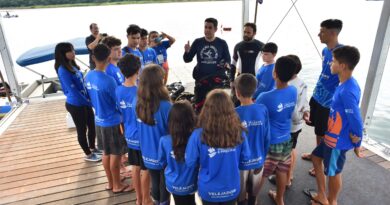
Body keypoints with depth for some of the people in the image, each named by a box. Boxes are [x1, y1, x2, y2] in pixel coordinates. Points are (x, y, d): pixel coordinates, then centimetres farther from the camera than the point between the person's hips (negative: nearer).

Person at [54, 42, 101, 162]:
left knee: (92, 126, 19)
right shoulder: (63, 70, -20)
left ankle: (92, 148, 39)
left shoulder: (72, 65, 5)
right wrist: (88, 102, -16)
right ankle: (88, 155, 27)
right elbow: (72, 90, -22)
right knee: (82, 130, 9)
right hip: (75, 105, -8)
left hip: (84, 102, 8)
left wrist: (89, 99, 3)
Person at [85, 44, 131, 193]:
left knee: (106, 153, 19)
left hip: (99, 121, 7)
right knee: (115, 155, 8)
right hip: (112, 122, -7)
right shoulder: (108, 80, -25)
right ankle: (117, 185, 24)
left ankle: (110, 182, 35)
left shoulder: (88, 77, -1)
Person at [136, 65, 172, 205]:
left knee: (154, 183, 23)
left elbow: (141, 128, 2)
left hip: (148, 154, 5)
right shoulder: (165, 106, -28)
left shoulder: (139, 103, -10)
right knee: (165, 185, 17)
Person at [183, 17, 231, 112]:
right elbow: (187, 59, 4)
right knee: (199, 105, 6)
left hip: (216, 78, -1)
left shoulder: (222, 43, 0)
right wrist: (187, 52, -17)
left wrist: (226, 64, -14)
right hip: (201, 78, 1)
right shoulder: (198, 42, 1)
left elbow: (227, 59, 9)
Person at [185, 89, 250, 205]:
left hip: (209, 190, -1)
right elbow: (245, 159, -4)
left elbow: (190, 162, -12)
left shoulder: (199, 135, -26)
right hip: (232, 189, 1)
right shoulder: (238, 132, -18)